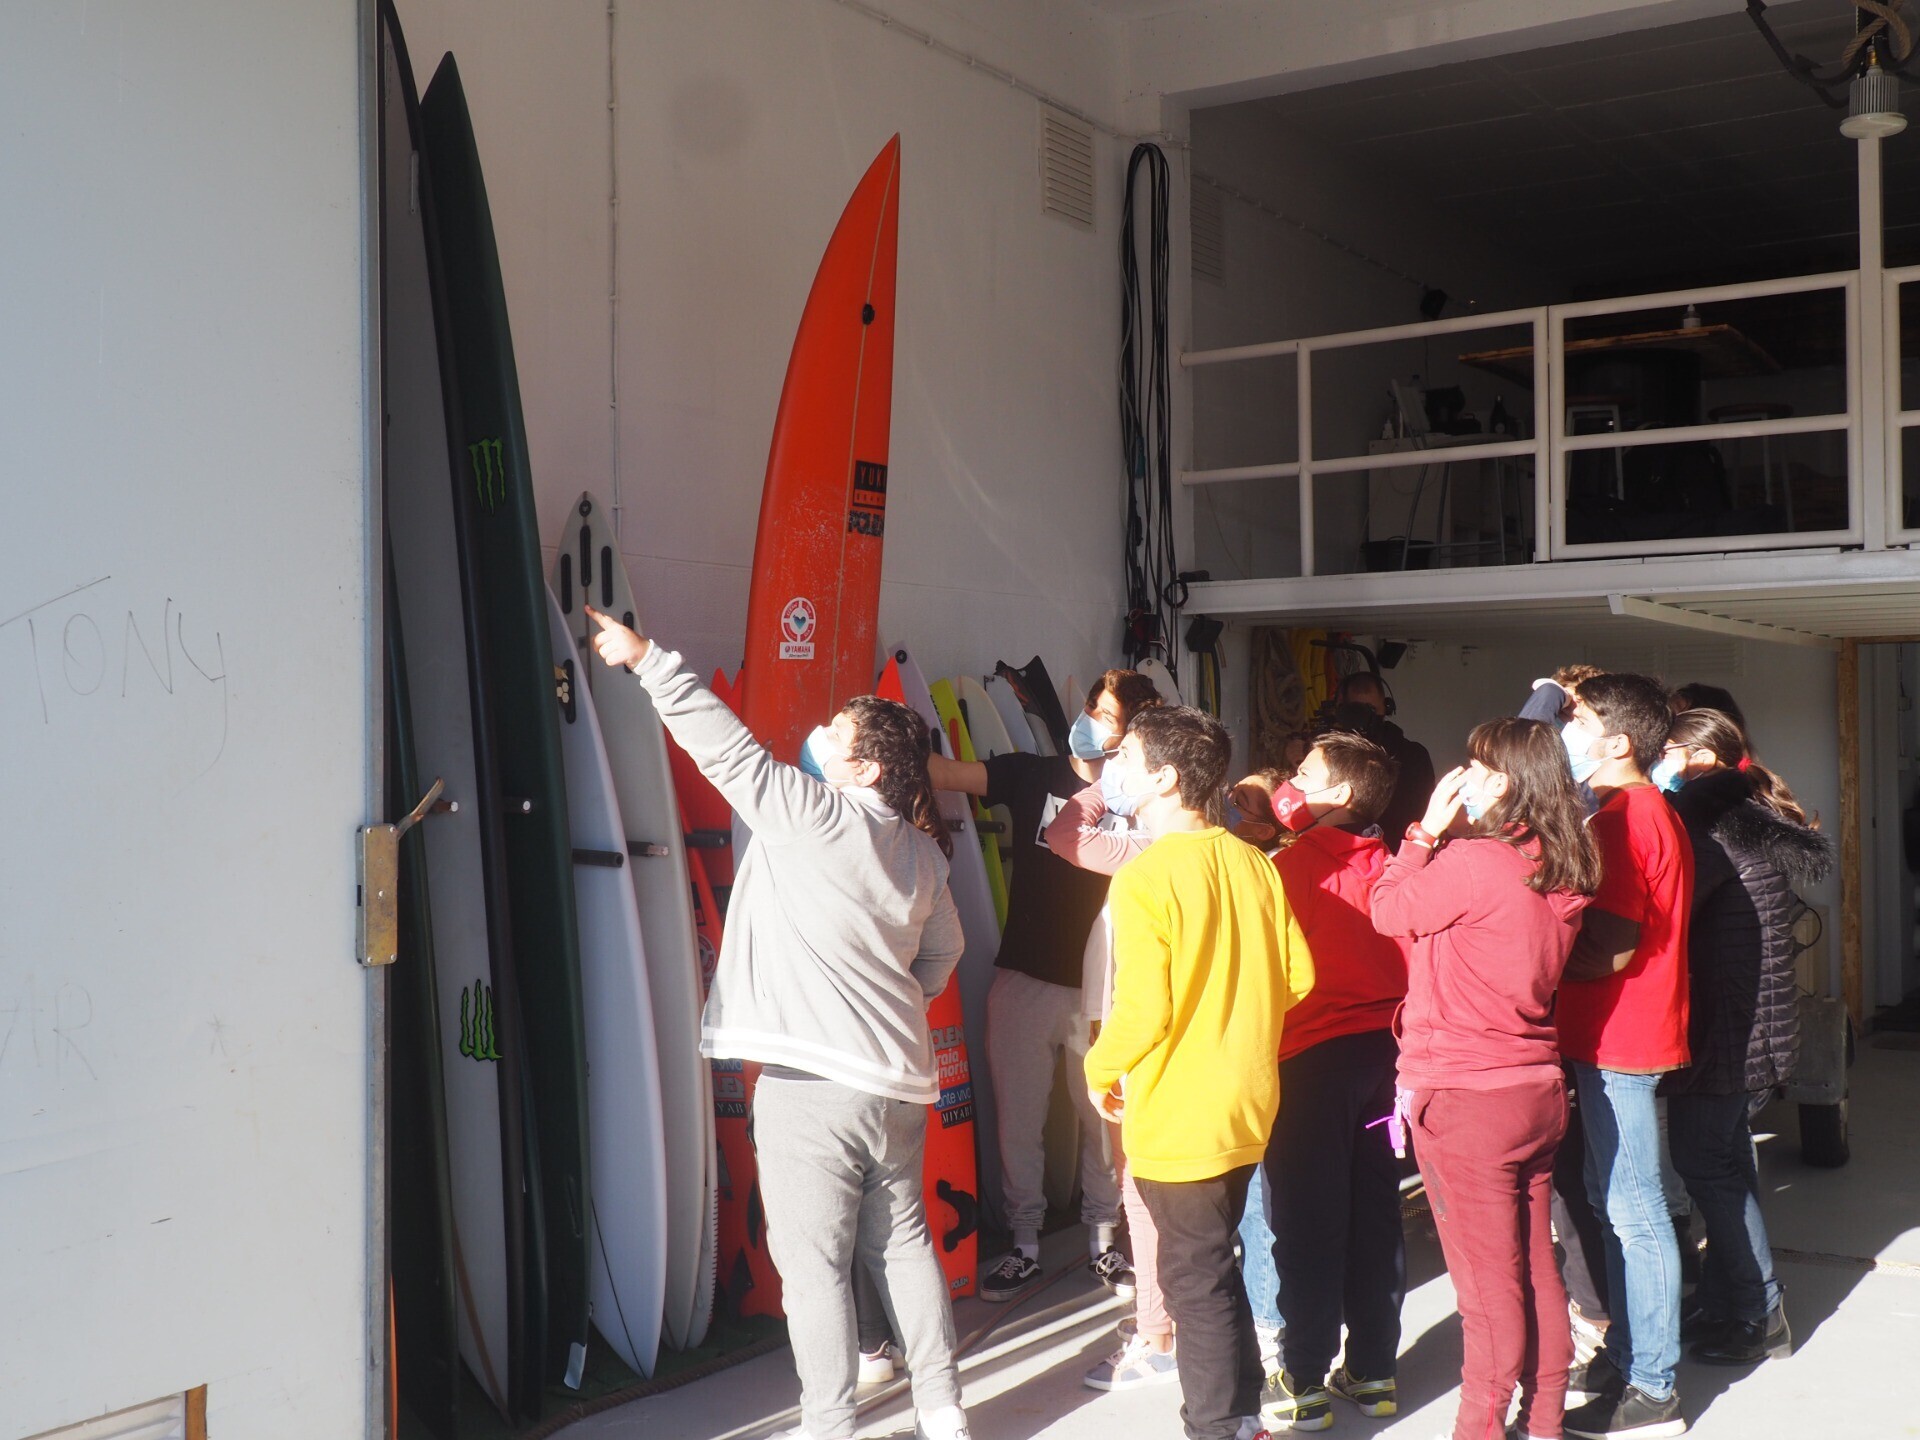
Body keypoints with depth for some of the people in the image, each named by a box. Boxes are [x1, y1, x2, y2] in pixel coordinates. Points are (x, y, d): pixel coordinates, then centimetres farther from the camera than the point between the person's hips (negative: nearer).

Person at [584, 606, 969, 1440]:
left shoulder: (813, 816, -11)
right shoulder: (923, 852, 10)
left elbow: (726, 746, -10)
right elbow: (943, 950, 20)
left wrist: (645, 656, -5)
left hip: (813, 1081, -7)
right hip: (898, 1076, 8)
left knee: (814, 1263, 2)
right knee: (903, 1245, 17)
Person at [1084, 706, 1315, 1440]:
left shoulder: (1145, 876, -19)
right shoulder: (1252, 863, 2)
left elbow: (1142, 1008, -23)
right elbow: (1297, 975, 5)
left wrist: (1102, 1070, -5)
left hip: (1177, 1117, -7)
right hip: (1248, 1103, 8)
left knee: (1195, 1278, 6)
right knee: (1212, 1264, 21)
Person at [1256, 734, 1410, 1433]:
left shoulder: (1293, 864, -13)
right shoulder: (1384, 864, 1)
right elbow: (1407, 953, 5)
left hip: (1312, 1059, -5)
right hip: (1383, 1051, 6)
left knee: (1308, 1224, 1)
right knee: (1374, 1213, 12)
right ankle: (1373, 1370, 21)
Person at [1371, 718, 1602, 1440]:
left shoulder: (1471, 863, -19)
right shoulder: (1560, 870, 4)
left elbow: (1390, 910, -4)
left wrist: (1428, 829, 0)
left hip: (1464, 1096, -7)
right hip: (1537, 1087, 7)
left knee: (1487, 1278, 1)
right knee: (1535, 1265, 16)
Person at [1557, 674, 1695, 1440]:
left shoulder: (1623, 818, -18)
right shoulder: (1651, 811, 14)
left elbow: (1611, 949, -22)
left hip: (1619, 1039, -10)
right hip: (1617, 1036, 10)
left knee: (1633, 1211, -3)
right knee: (1614, 1200, 18)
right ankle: (1626, 1354, 29)